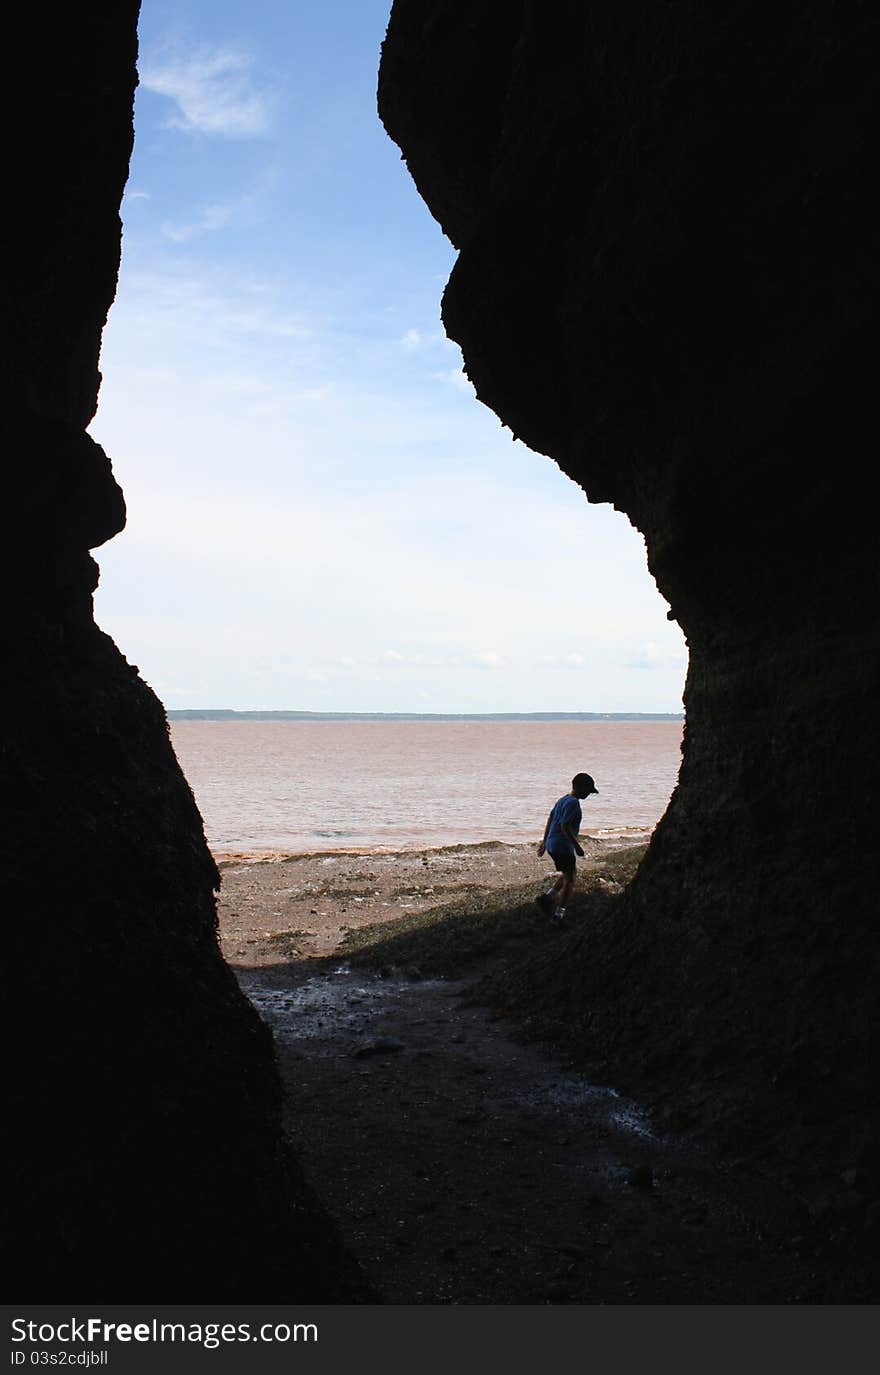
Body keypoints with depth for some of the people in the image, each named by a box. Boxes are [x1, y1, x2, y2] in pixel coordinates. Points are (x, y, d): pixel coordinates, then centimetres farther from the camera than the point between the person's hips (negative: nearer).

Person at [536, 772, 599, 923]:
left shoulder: (563, 800, 12)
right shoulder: (573, 803, -17)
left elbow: (549, 820, 18)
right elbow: (565, 826, -23)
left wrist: (544, 842, 24)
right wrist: (577, 846, -18)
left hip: (551, 845, 9)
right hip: (563, 847, -9)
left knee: (567, 875, 23)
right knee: (569, 880, 2)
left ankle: (547, 898, 16)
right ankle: (559, 913, 5)